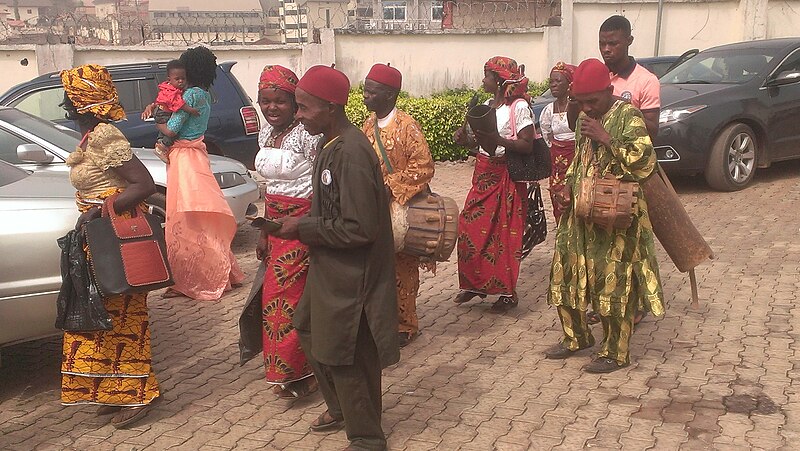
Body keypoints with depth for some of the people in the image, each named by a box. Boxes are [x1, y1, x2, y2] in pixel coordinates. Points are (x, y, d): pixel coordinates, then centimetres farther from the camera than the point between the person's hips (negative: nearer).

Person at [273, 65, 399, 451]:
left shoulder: (351, 153, -25)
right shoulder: (331, 142, 4)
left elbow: (359, 228, -27)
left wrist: (303, 228, -18)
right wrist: (301, 224, 4)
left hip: (350, 275, -10)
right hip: (328, 268, 10)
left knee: (347, 356, 4)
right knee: (310, 332, 23)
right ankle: (340, 408, 44)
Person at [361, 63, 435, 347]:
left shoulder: (407, 126, -14)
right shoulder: (368, 126, 9)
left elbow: (424, 167, -18)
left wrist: (390, 185, -21)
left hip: (403, 209, -6)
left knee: (402, 269, 4)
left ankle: (405, 326, 18)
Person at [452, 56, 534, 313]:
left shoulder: (519, 106, -12)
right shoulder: (485, 105, 11)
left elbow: (527, 145, -18)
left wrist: (497, 140, -29)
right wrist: (466, 141, -3)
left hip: (506, 178, -7)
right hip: (483, 176, 7)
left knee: (504, 234, -1)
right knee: (470, 229, 5)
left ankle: (507, 293, 12)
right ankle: (474, 284, 20)